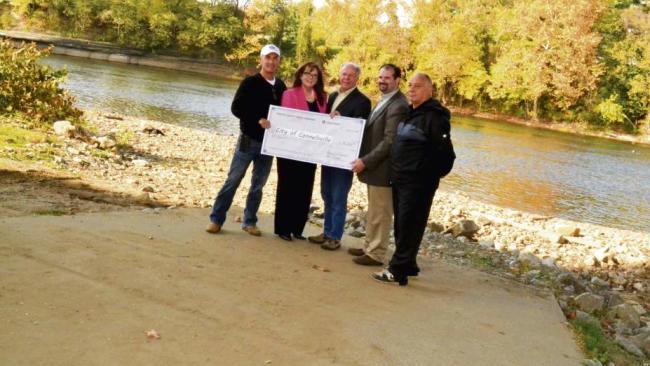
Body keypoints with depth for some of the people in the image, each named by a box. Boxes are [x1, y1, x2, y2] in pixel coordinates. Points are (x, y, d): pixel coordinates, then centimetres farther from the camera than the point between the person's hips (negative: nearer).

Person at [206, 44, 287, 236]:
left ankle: (249, 222, 20)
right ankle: (216, 219, 6)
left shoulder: (281, 87, 8)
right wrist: (257, 120, -21)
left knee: (258, 186, 10)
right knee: (233, 180, -1)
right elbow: (236, 108, -10)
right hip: (248, 140, -4)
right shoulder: (250, 82, -6)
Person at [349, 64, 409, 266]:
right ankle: (369, 246, 29)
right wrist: (364, 160, 9)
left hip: (382, 168, -10)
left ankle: (376, 254, 9)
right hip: (373, 165, 10)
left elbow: (389, 141, -23)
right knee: (373, 212, 18)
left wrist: (365, 161, -21)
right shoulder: (384, 101, 15)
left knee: (380, 213, 0)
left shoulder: (398, 106, -18)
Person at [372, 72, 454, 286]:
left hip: (418, 182, -9)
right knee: (401, 224, 14)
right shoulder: (410, 112, 14)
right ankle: (408, 265, 25)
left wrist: (432, 175, -8)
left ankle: (398, 271, 0)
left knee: (409, 226, -5)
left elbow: (444, 150, -18)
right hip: (401, 179, 9)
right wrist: (396, 172, 17)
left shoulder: (434, 116, -14)